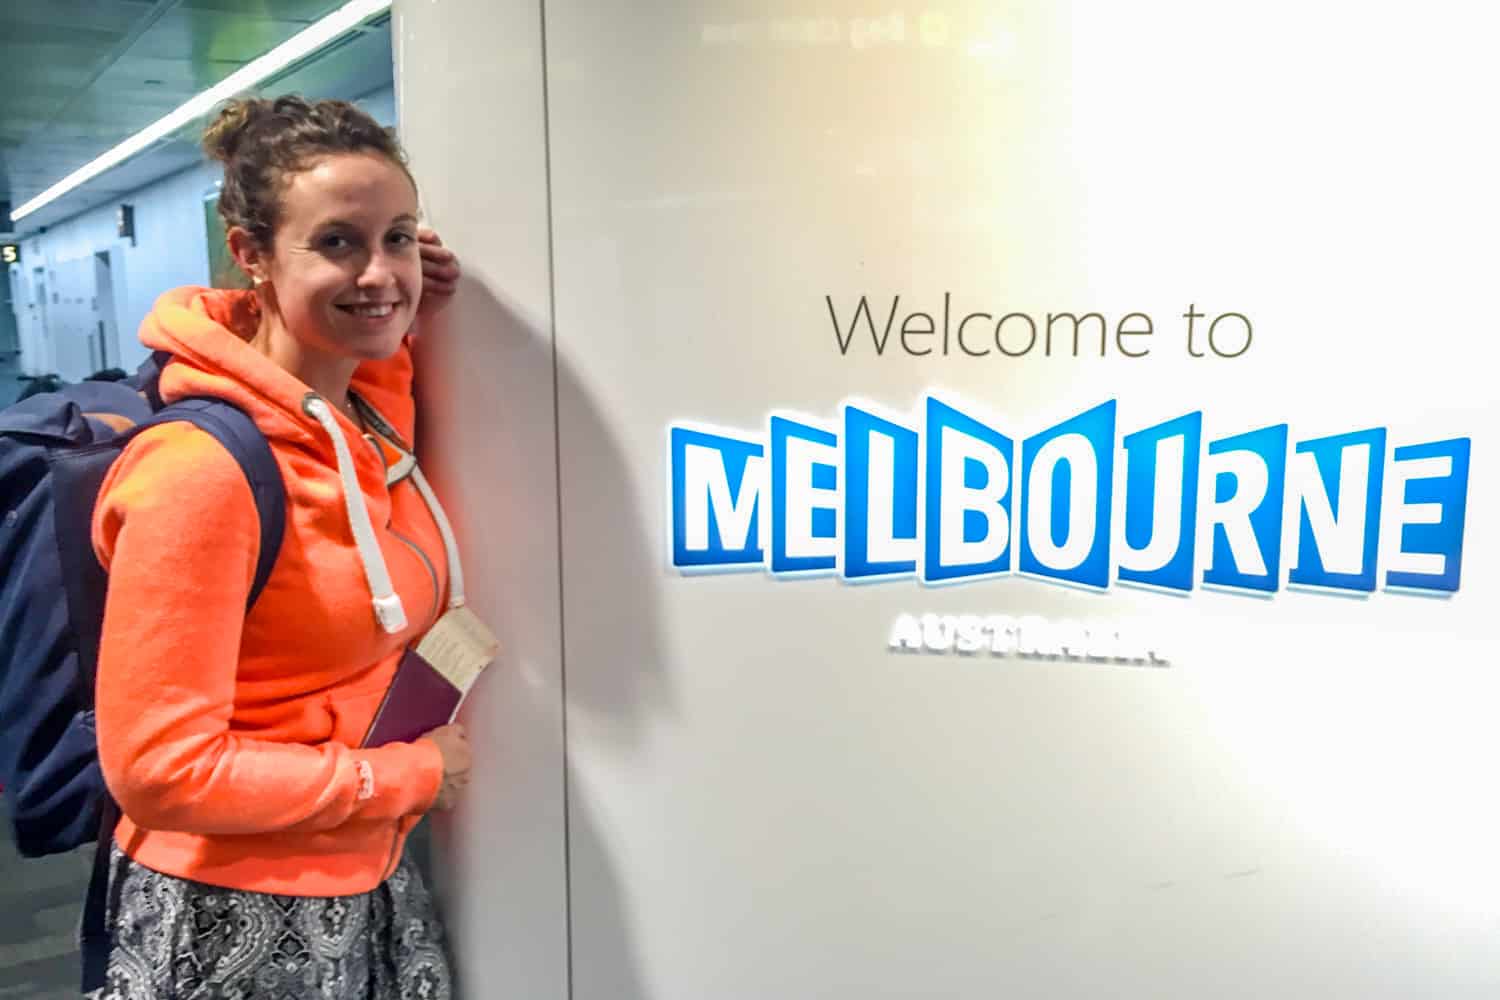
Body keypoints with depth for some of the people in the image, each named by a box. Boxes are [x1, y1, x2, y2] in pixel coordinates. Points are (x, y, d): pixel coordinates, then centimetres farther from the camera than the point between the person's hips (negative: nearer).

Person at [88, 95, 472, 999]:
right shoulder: (200, 466, -25)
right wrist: (411, 775, -15)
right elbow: (160, 769, -25)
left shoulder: (376, 408, -3)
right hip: (237, 924, -7)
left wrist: (403, 334, 5)